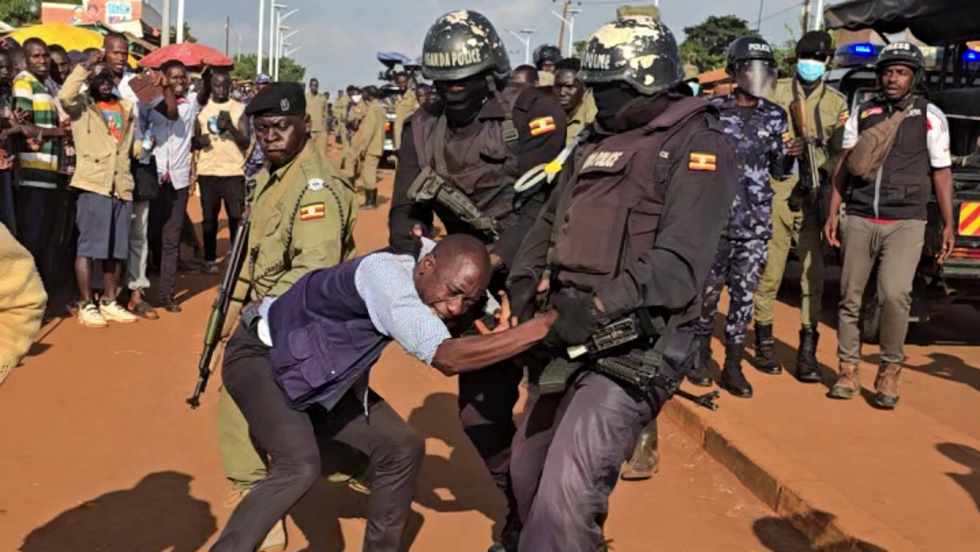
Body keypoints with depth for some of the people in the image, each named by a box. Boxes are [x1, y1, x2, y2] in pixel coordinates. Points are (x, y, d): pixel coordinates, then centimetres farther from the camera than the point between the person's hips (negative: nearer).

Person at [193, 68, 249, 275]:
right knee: (209, 217, 7)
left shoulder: (240, 109, 1)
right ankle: (210, 259, 17)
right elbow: (193, 141, 11)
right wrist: (199, 140, -12)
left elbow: (246, 143, -4)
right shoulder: (202, 108, 7)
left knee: (237, 216, -3)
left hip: (234, 171, -2)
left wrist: (231, 127, -21)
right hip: (207, 171, 2)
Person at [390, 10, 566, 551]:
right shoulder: (423, 129, 2)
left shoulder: (532, 112, -13)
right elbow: (408, 209, 2)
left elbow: (542, 205, -22)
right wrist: (409, 258, -18)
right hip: (484, 289, 5)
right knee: (481, 414, 9)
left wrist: (490, 262, -32)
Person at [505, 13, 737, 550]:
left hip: (632, 344, -8)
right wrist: (525, 281, -2)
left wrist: (603, 305, -29)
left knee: (563, 495, -21)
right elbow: (550, 220, 17)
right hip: (567, 335, 8)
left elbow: (681, 257, -20)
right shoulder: (595, 144, 18)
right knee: (528, 471, 19)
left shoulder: (696, 144, -7)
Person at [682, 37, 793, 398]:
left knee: (744, 294, 5)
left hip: (756, 223, 3)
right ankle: (698, 355, 20)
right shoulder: (714, 110, 0)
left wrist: (789, 156, -8)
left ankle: (733, 366, 14)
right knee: (707, 290, 4)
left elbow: (779, 172, 13)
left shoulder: (775, 116, 9)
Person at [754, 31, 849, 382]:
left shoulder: (837, 102, 13)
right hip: (775, 194, -1)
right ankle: (764, 342, 15)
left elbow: (841, 152, 10)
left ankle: (808, 350, 5)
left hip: (813, 199, 2)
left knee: (815, 274, -2)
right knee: (770, 271, 2)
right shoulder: (776, 92, 8)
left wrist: (823, 172, -8)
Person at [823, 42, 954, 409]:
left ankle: (890, 369, 0)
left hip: (905, 223, -3)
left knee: (895, 294, -18)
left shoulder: (930, 117, 4)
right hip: (859, 220, 3)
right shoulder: (862, 114, 10)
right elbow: (844, 166, 11)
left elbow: (941, 173, 6)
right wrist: (833, 213, 3)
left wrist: (948, 224, 2)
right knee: (850, 297, 4)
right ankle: (849, 371, 17)